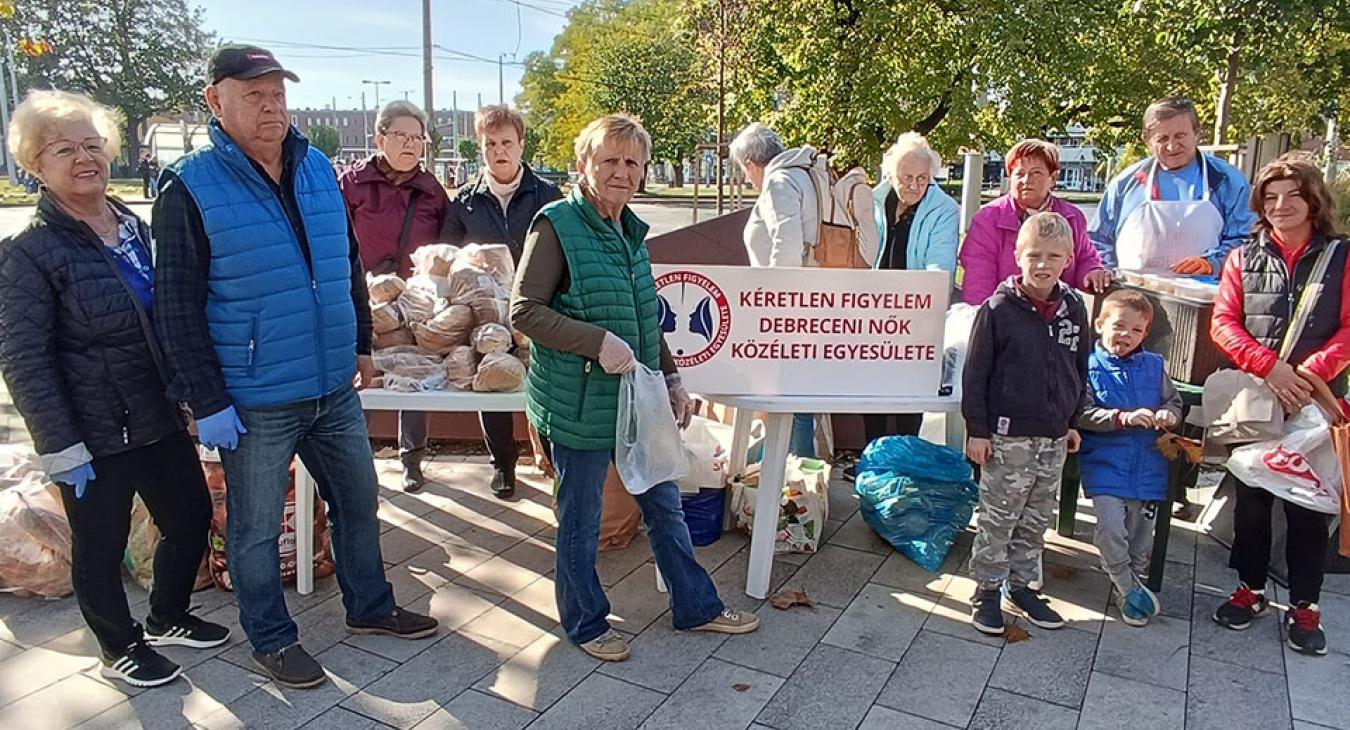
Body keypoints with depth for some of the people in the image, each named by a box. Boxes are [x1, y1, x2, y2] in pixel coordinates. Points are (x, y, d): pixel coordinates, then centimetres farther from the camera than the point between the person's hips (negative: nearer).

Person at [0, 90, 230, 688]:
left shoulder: (134, 227, 6)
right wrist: (61, 448, -18)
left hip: (158, 419, 6)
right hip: (95, 436, -6)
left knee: (191, 517, 16)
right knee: (101, 546, 11)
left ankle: (167, 618, 40)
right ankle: (119, 647, 33)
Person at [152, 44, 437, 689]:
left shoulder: (318, 171, 5)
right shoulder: (190, 189, -12)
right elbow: (177, 308, -13)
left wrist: (362, 344, 16)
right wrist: (208, 402, -14)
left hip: (333, 388, 6)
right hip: (253, 402, -5)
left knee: (357, 500, 18)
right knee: (256, 528, 11)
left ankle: (369, 607, 39)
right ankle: (270, 639, 32)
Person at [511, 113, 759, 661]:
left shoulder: (630, 230, 11)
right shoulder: (557, 225, -12)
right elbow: (524, 311, -17)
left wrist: (671, 378, 15)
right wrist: (598, 341, -25)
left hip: (636, 401, 8)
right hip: (579, 405, -7)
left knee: (664, 505, 18)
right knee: (580, 522, 9)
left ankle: (695, 606, 35)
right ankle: (585, 624, 30)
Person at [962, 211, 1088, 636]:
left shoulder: (1073, 308, 3)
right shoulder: (999, 310, -12)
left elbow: (1080, 370, 15)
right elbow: (975, 374, -9)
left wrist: (1072, 422, 16)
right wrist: (977, 430, -10)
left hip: (1054, 438, 5)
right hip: (1007, 436, -5)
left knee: (1036, 520, 16)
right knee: (998, 519, 4)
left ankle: (1021, 584, 31)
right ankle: (987, 589, 18)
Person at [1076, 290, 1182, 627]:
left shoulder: (1153, 365, 7)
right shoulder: (1089, 366, -5)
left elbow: (1174, 401, 16)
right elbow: (1083, 414, -11)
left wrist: (1168, 415, -7)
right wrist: (1124, 417, -22)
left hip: (1147, 463, 4)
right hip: (1105, 462, -3)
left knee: (1141, 532, 10)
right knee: (1110, 528, -14)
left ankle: (1135, 582, 31)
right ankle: (1130, 589, 8)